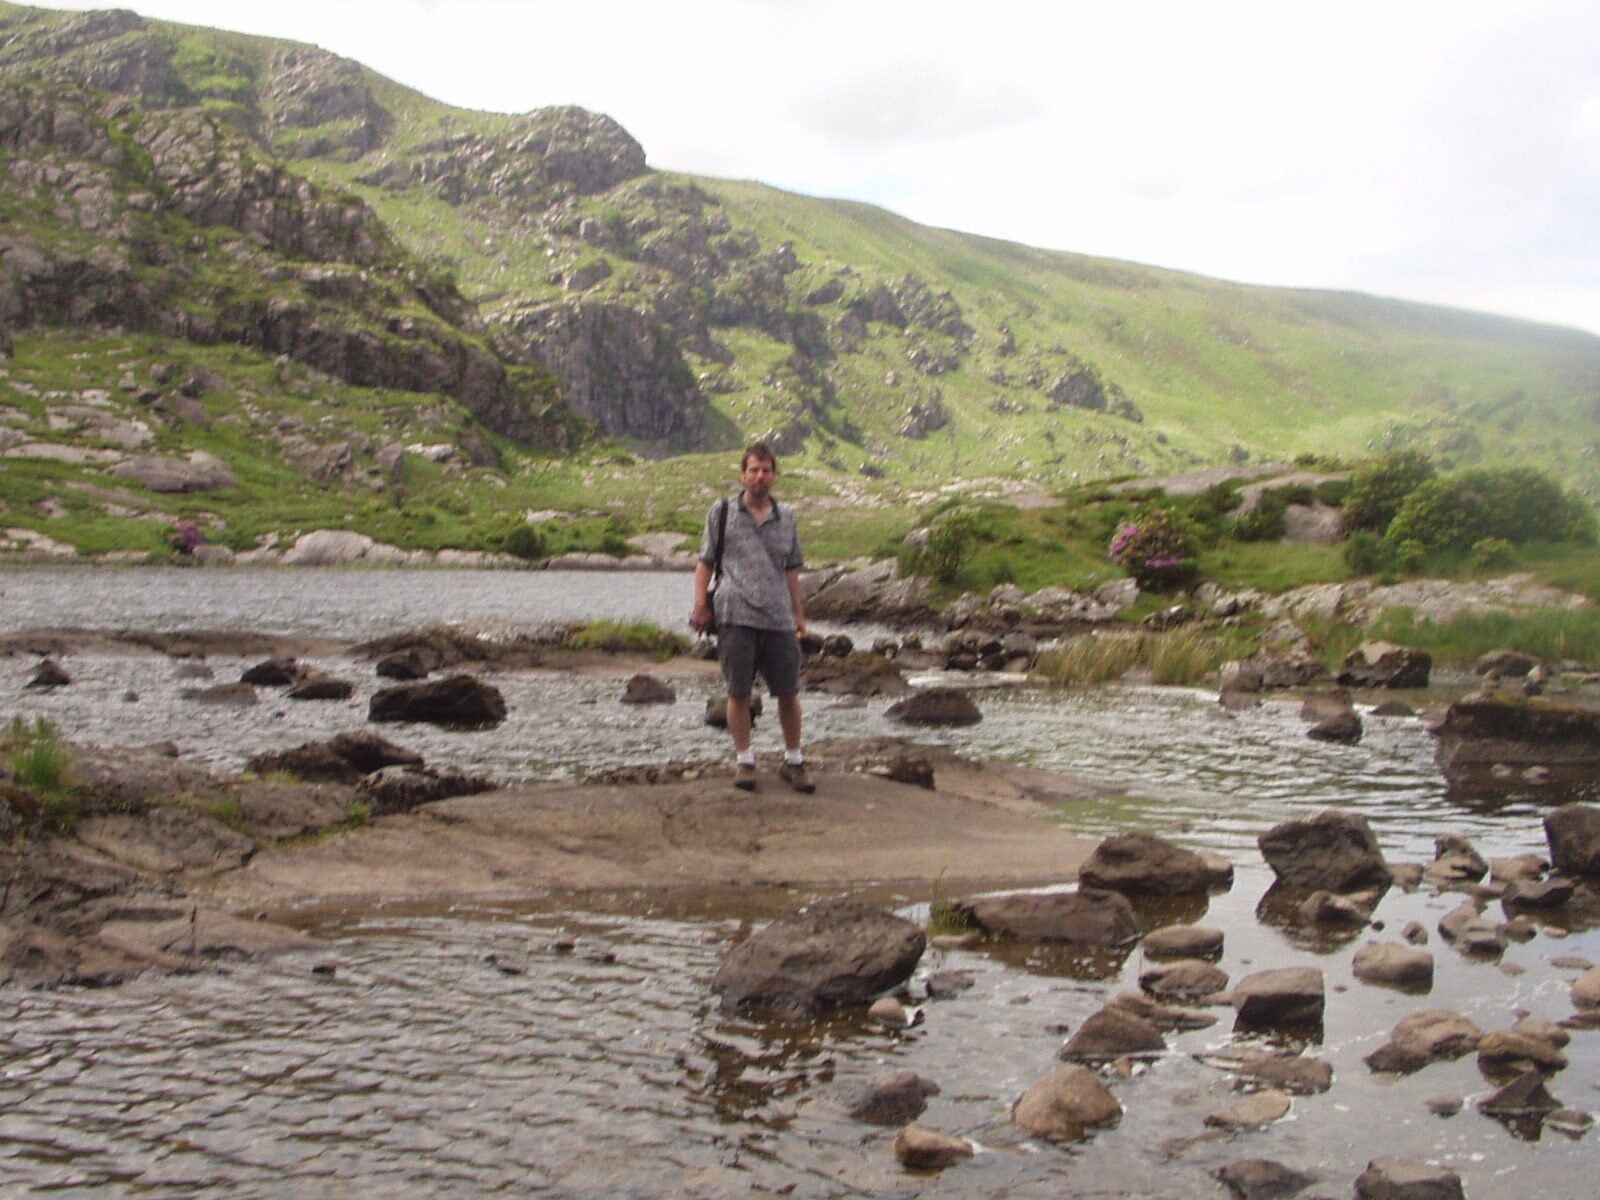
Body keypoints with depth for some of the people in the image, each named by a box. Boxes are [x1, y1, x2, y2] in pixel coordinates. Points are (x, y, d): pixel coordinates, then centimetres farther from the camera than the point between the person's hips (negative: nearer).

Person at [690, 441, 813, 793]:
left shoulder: (785, 516, 16)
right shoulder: (722, 513, 8)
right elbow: (705, 561, 9)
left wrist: (799, 612, 16)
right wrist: (700, 604, -2)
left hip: (778, 618, 2)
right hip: (736, 616, -2)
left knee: (788, 692, 3)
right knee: (738, 691, 0)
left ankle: (793, 761, 15)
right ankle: (744, 761, 12)